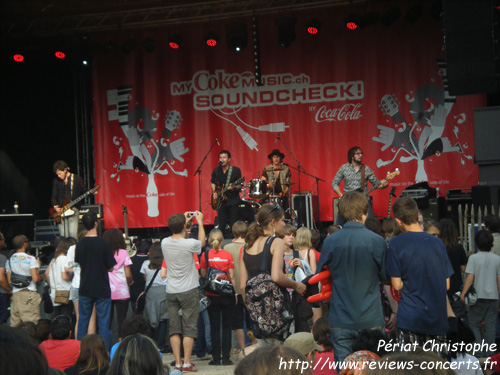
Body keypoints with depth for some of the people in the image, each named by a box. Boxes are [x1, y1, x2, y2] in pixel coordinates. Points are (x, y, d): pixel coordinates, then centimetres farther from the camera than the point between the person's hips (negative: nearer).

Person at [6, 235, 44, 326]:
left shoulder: (9, 260, 9)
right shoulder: (30, 259, -7)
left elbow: (9, 281, 10)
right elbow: (35, 278, -13)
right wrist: (41, 277, 7)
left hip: (15, 294, 5)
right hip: (29, 294, -5)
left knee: (14, 325, 6)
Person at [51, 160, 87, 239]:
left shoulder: (76, 179, 2)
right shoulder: (56, 181, 10)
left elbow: (85, 192, 5)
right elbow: (54, 196, 14)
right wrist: (55, 207, -3)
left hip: (73, 209, -3)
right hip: (60, 211, 3)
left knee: (73, 234, -14)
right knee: (63, 236, -3)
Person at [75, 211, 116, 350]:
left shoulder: (80, 244, -1)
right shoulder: (103, 244, -13)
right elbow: (110, 268, -6)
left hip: (85, 289, 4)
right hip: (102, 290, -4)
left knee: (82, 321, 11)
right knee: (103, 322, 2)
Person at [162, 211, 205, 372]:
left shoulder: (165, 243, -2)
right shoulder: (189, 244, -14)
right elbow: (201, 241, 9)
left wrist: (183, 219, 31)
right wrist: (200, 222, 23)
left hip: (171, 291, 4)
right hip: (189, 291, -4)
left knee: (174, 329, 7)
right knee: (189, 328, 1)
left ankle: (177, 363, 5)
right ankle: (187, 363, -1)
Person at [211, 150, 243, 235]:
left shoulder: (236, 170, -4)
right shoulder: (216, 170, 6)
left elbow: (240, 186, -3)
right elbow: (213, 182, 21)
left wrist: (234, 187, -24)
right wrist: (214, 192, 4)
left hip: (233, 200, -3)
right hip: (221, 201, 3)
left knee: (234, 226, -5)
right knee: (221, 226, 3)